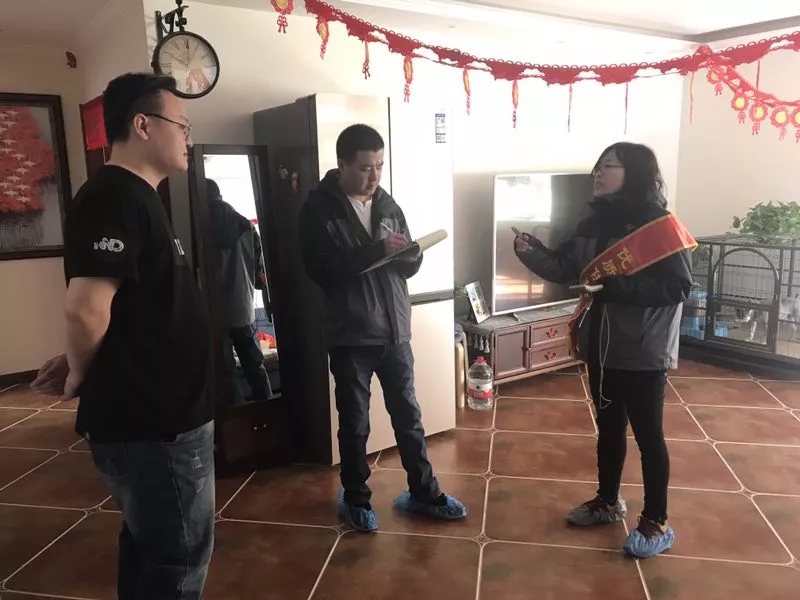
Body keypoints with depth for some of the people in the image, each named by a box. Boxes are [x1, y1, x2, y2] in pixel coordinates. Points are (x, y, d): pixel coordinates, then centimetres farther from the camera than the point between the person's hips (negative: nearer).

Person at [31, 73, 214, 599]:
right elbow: (87, 308, -28)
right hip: (152, 423, -9)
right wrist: (81, 374, -9)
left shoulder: (136, 197, 15)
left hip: (156, 413, 9)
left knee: (151, 546, 23)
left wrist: (81, 366, 11)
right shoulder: (114, 197, -18)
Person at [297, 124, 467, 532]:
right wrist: (375, 250, -23)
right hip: (350, 335, -4)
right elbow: (322, 270, -18)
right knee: (354, 422, 10)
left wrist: (409, 254, -12)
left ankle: (423, 492, 31)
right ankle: (355, 498, 30)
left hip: (395, 330, 5)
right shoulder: (319, 209, -7)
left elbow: (408, 267, 12)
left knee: (408, 415, 15)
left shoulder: (387, 204, 9)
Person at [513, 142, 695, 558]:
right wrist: (531, 251, -12)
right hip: (602, 346, 7)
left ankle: (657, 522, 23)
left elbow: (677, 287, -21)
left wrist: (617, 286, -26)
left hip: (643, 352, -7)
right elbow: (565, 268, 5)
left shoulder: (660, 226, -15)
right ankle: (608, 502, 38)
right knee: (609, 427, 20)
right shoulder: (596, 223, 6)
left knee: (648, 435, 6)